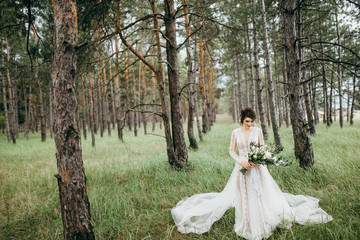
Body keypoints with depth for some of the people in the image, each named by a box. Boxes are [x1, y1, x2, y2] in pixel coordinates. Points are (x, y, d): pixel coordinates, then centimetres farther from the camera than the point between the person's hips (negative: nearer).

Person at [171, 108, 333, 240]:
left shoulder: (258, 131, 2)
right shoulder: (236, 132, 0)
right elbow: (231, 151, 3)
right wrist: (241, 162, -13)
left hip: (257, 167, 1)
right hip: (242, 167, 0)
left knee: (262, 194, 1)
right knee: (242, 196, 2)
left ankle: (262, 223, 18)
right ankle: (246, 225, 17)